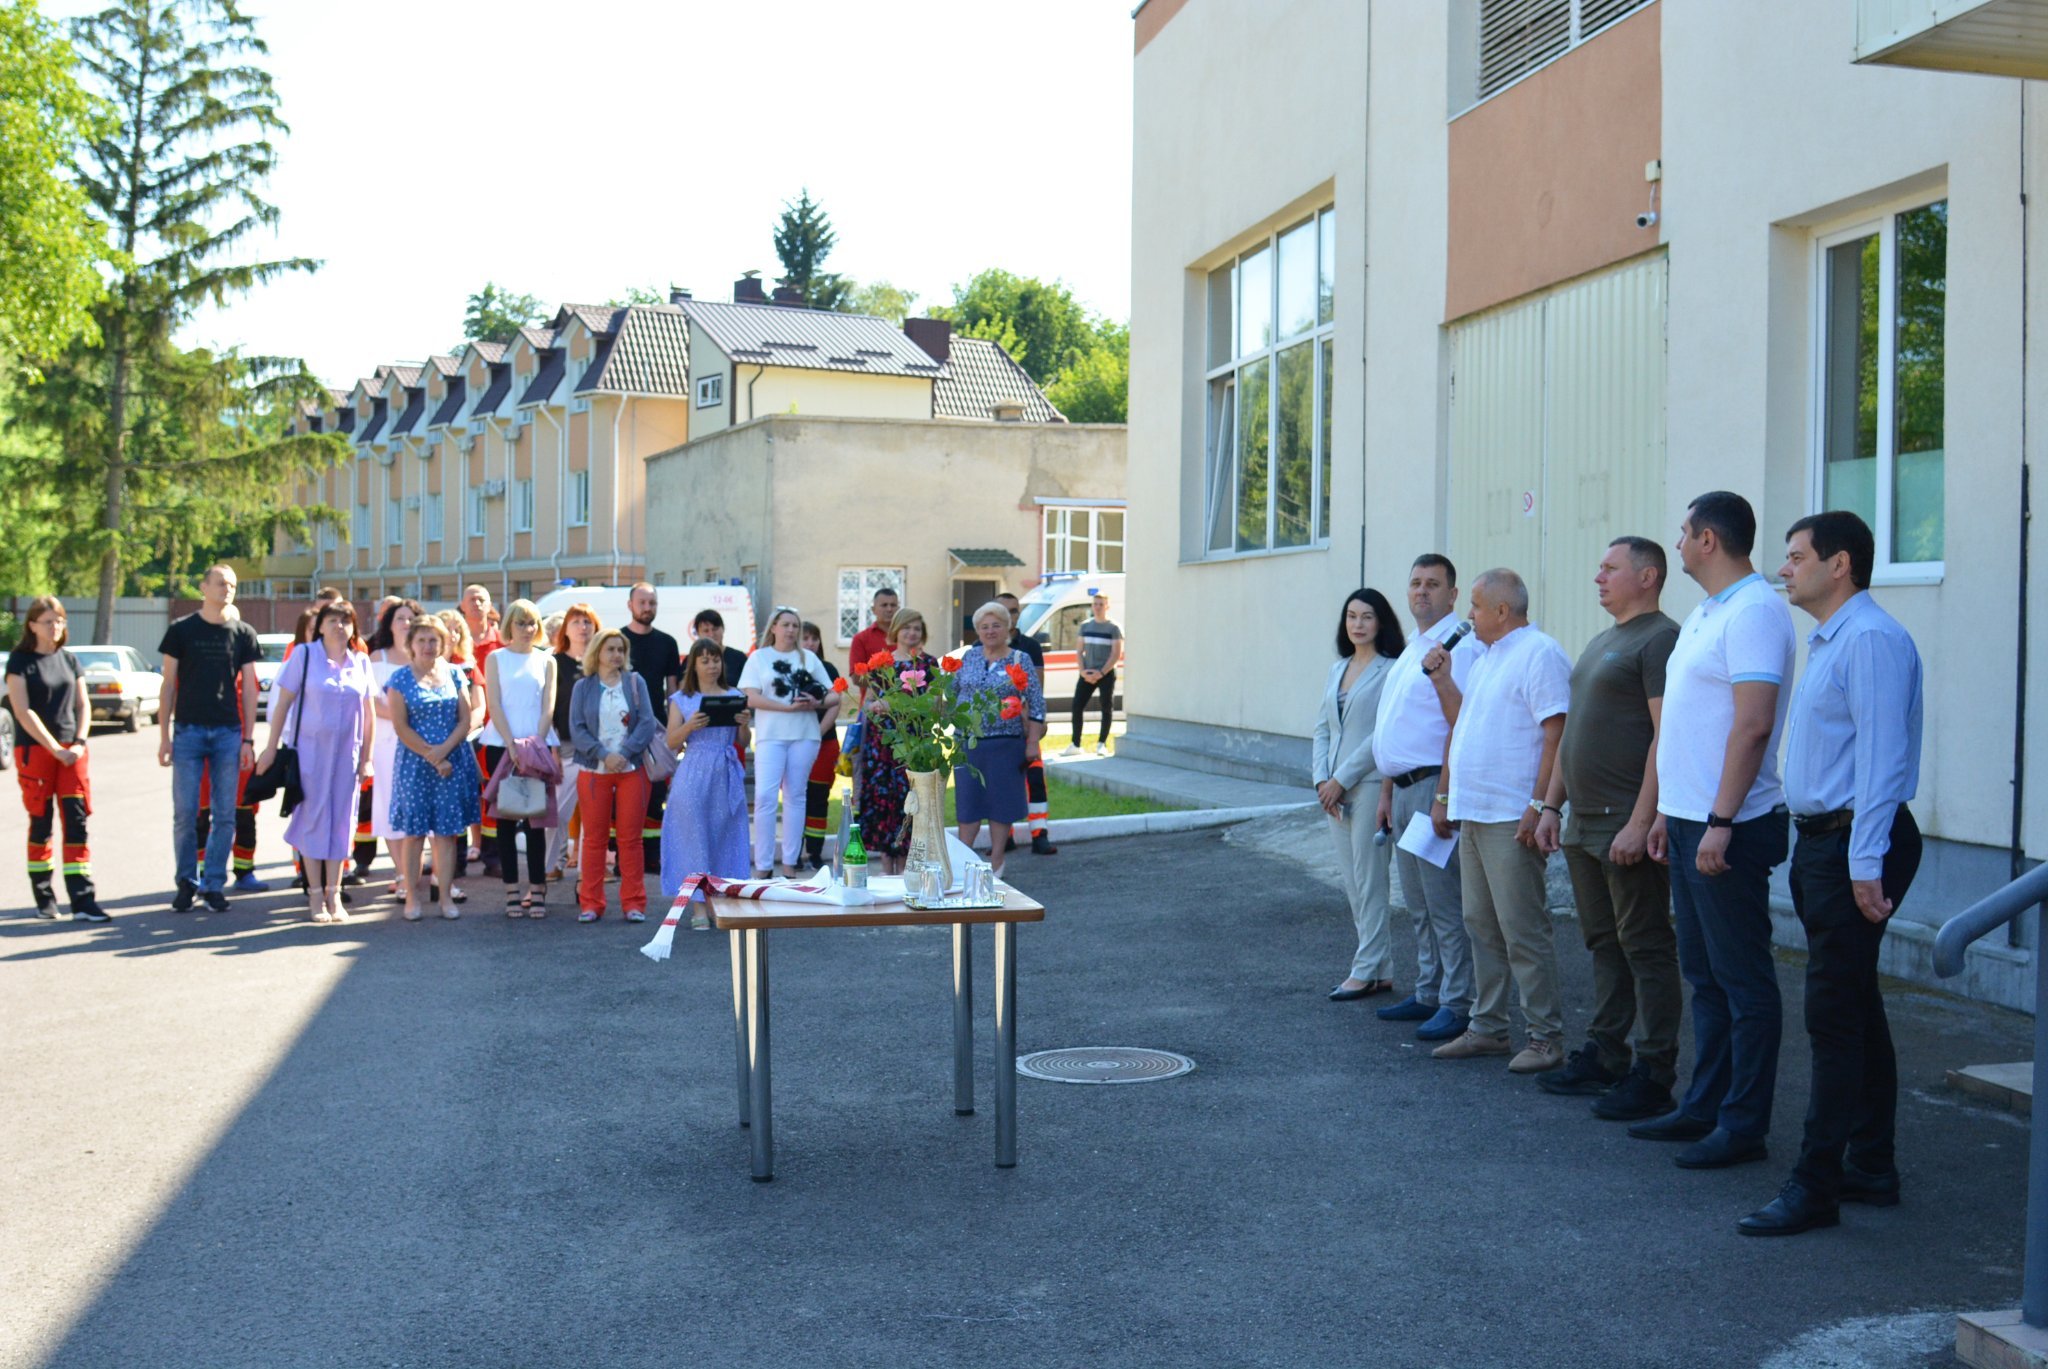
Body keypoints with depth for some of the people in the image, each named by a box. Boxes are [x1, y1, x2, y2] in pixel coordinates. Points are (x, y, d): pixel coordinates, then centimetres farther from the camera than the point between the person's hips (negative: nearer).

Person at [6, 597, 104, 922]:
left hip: (71, 751, 3)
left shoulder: (69, 660, 12)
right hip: (34, 750, -3)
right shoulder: (20, 661, -2)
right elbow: (23, 711, -9)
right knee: (41, 824, 4)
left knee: (76, 821, -5)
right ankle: (43, 897, 17)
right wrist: (55, 749, -14)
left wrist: (80, 743, -4)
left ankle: (82, 901, -8)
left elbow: (83, 705, 12)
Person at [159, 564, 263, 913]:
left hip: (228, 732, 1)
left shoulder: (243, 633, 7)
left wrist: (248, 739, 2)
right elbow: (169, 684, 4)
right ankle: (186, 882, 12)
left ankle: (213, 884, 11)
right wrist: (164, 737, -2)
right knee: (185, 813, -1)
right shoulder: (181, 630, 4)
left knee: (225, 815, 2)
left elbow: (248, 688, 8)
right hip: (188, 730, -1)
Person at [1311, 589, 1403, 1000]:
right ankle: (1381, 968, 18)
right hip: (1335, 789, 8)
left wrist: (1342, 779, -13)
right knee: (1351, 880, 10)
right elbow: (1322, 729, 13)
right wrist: (1322, 780, 0)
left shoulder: (1391, 670, -8)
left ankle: (1368, 971, 6)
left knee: (1369, 881, -2)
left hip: (1371, 785, -8)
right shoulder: (1338, 669, 14)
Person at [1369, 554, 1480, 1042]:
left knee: (1445, 902, -7)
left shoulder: (1459, 647, -11)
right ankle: (1427, 994, 23)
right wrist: (1386, 794, 23)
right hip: (1404, 790, 10)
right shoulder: (1410, 649, 19)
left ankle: (1457, 1004, -3)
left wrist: (1443, 680, -33)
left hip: (1434, 786, -10)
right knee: (1418, 904, 15)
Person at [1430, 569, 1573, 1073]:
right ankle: (1487, 1028, 20)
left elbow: (1556, 735, -18)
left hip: (1511, 819, -10)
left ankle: (1546, 1036, 1)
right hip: (1472, 814, 10)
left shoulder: (1539, 654, -11)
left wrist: (1539, 806, -23)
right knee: (1482, 926, 13)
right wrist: (1445, 796, 23)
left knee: (1523, 931, -6)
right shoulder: (1485, 660, 19)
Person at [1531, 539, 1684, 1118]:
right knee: (1604, 944, 15)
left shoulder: (1660, 639, -11)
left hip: (1628, 829, -9)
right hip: (1583, 825, 9)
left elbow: (1667, 735, -19)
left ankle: (1654, 1075, 1)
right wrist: (1551, 805, 19)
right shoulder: (1600, 644, 19)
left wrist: (1640, 823, -23)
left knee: (1645, 948, -4)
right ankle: (1603, 1056, 23)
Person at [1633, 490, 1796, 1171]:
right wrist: (1667, 812, 19)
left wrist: (1721, 822, -25)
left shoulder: (1754, 611, -15)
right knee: (1704, 973, 15)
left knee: (1743, 979, -2)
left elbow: (1753, 724, -22)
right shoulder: (1705, 615, 17)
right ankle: (1704, 1105, 24)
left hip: (1727, 829, -10)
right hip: (1690, 821, 10)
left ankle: (1744, 1125, 5)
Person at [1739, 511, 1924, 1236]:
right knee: (1856, 1012, 15)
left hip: (1853, 848, -11)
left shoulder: (1871, 640, -15)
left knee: (1835, 1017, -8)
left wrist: (1866, 863, -24)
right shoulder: (1827, 641, 18)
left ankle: (1816, 1187, -4)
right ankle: (1870, 1168, 25)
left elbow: (1882, 756, -21)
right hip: (1822, 843, 11)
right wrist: (1818, 851, 18)